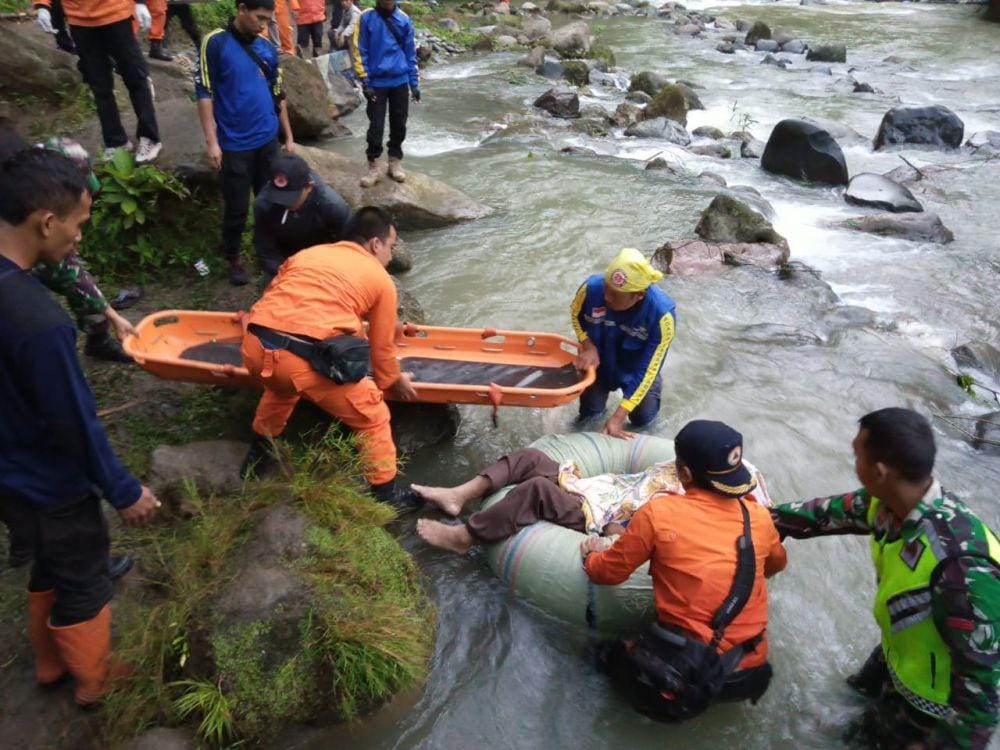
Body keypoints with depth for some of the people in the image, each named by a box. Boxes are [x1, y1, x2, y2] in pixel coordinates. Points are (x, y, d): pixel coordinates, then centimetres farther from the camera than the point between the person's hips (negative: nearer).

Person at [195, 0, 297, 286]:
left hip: (268, 141, 5)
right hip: (234, 145, -4)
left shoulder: (268, 49, 8)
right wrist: (211, 141, -14)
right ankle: (233, 260, 22)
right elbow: (204, 92, -9)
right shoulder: (215, 43, -7)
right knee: (237, 208, 3)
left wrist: (288, 137, 16)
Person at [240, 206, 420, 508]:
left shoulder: (307, 253, 26)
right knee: (372, 416, 15)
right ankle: (386, 494, 26)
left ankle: (258, 454, 58)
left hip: (254, 345, 6)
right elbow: (382, 348, 19)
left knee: (281, 386, 41)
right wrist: (393, 381, 38)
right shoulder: (381, 279, 14)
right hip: (304, 359, -6)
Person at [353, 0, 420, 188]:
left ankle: (395, 162, 22)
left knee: (399, 124, 9)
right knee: (376, 126, -1)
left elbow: (410, 53, 7)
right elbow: (360, 52, -5)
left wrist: (414, 83, 5)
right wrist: (365, 83, -9)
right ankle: (373, 167, 8)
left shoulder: (403, 19, 2)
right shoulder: (366, 18, -6)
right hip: (377, 82, -2)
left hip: (400, 81, 3)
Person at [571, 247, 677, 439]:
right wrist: (588, 347, -26)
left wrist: (618, 417, -36)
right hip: (600, 361, 1)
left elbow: (646, 370, -33)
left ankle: (653, 388, 37)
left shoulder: (662, 314, -39)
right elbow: (576, 315, -8)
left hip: (635, 369, -1)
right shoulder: (591, 288, -35)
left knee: (643, 418, 7)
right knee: (589, 412, 7)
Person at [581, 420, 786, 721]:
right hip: (751, 665, 4)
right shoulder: (759, 516, -1)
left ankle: (675, 697, 8)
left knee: (615, 653, 22)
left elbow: (609, 572, 1)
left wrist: (592, 555, 22)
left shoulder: (658, 512, -12)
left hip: (689, 667, -4)